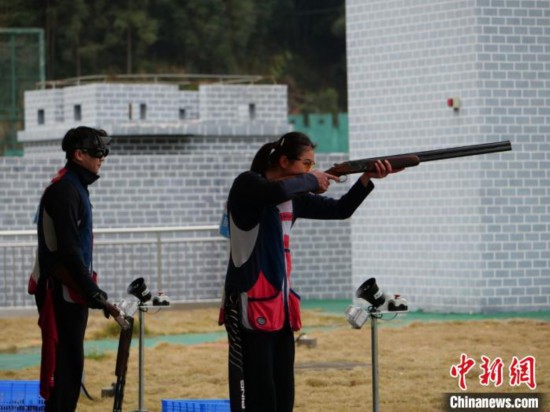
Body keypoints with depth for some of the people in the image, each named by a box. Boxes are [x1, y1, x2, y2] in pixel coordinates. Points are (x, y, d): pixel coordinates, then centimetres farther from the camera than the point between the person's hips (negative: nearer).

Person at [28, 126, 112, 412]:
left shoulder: (74, 186, 16)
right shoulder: (64, 190, -16)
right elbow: (68, 248, -22)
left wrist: (90, 287, 21)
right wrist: (92, 291, -22)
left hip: (70, 288, 10)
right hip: (62, 290, -10)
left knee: (70, 361, 14)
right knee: (66, 360, -9)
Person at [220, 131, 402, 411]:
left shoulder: (294, 197, 14)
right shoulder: (247, 184, -10)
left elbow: (341, 210, 15)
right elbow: (278, 191, -31)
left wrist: (367, 178, 0)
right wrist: (310, 180, -13)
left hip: (280, 307, 9)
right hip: (250, 306, -9)